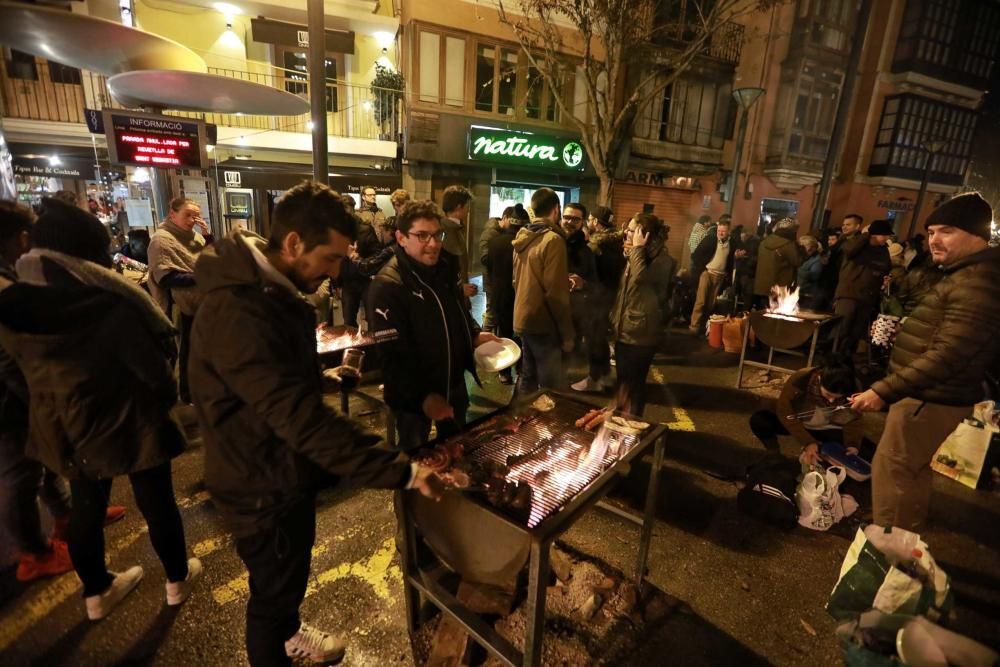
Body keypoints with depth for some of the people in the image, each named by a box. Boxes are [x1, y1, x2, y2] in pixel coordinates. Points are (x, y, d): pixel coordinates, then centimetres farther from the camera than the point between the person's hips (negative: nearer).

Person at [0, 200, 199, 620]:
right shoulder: (111, 302, -25)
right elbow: (153, 362, -18)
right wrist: (168, 396, 0)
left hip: (64, 427, 6)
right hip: (129, 422, -5)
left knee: (86, 509, 21)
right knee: (157, 503, 13)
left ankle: (96, 592, 40)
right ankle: (177, 579, 32)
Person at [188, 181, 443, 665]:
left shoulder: (271, 291, 1)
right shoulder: (237, 314, -33)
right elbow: (302, 419, -38)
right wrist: (401, 472, -37)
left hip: (286, 473, 10)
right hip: (264, 487, -10)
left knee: (290, 574, 31)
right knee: (272, 590, 16)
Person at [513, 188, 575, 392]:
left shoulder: (523, 237, 8)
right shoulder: (553, 240, -15)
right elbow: (556, 292, -19)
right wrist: (567, 333, -12)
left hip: (523, 319, 8)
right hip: (543, 323, -8)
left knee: (528, 379, 18)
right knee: (551, 387, 1)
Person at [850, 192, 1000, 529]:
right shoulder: (965, 275, 14)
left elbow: (947, 356, -30)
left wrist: (884, 391, -32)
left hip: (931, 399, -11)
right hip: (930, 394, 11)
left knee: (891, 471, -3)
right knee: (912, 470, 21)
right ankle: (904, 534, 37)